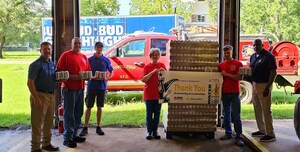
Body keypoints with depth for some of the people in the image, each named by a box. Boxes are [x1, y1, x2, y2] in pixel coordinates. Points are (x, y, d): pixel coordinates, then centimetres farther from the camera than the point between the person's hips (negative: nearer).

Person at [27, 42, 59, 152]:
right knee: (37, 123, -3)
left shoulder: (52, 64, 13)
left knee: (49, 123, 15)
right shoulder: (36, 64, -9)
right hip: (40, 95, -7)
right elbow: (30, 83, -15)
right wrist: (36, 99, -20)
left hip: (51, 96, 8)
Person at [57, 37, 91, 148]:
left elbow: (88, 71, 18)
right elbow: (59, 72, -10)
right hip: (69, 88, -6)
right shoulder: (66, 55, -5)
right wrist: (73, 77, -19)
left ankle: (74, 135, 25)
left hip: (80, 88, 7)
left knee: (78, 113, 12)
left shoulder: (84, 57, 15)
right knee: (69, 114, -3)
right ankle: (67, 138, 4)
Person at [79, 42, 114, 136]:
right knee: (89, 107, 1)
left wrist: (106, 78, -9)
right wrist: (93, 77, -16)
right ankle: (85, 128, 8)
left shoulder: (106, 60, 5)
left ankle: (98, 127, 18)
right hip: (91, 85, -1)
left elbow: (111, 72, 11)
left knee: (100, 107, 8)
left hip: (102, 86, 1)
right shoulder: (90, 59, 2)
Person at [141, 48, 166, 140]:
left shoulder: (162, 65, 7)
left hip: (159, 93, 2)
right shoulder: (147, 67, -1)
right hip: (149, 94, -2)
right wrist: (152, 72, -20)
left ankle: (155, 132, 17)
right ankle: (149, 132, 12)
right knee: (149, 114, 4)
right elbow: (143, 80, -10)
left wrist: (164, 71, -11)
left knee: (157, 114, 8)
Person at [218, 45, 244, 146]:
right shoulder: (221, 65, 9)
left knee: (236, 115, -4)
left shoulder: (238, 64, -1)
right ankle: (228, 133, 20)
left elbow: (239, 77, -9)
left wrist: (226, 74, -13)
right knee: (226, 114, 10)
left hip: (235, 93, -4)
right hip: (225, 92, 4)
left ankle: (239, 137, -1)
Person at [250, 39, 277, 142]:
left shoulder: (268, 56, -11)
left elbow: (273, 72, -16)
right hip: (255, 85, 8)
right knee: (257, 109, 14)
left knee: (266, 110, -7)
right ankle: (262, 130, 26)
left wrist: (268, 87, -21)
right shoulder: (253, 56, 12)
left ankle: (270, 134, 0)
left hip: (264, 85, -8)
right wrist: (253, 84, 12)